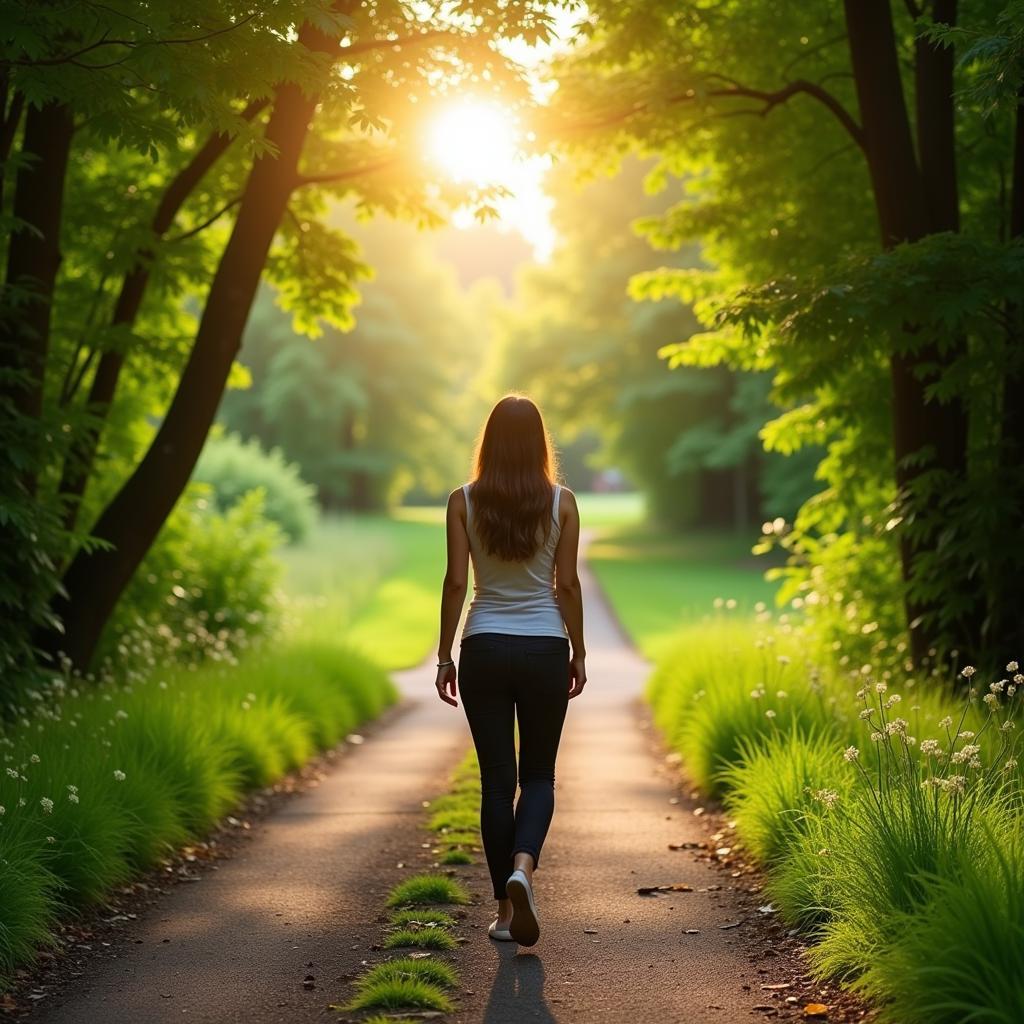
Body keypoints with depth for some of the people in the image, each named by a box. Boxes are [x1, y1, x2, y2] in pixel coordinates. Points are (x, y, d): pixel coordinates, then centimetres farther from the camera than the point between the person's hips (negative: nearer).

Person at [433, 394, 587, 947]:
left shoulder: (464, 501, -2)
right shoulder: (561, 502, -2)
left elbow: (455, 582, -4)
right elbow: (568, 585, 0)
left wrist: (445, 656, 3)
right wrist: (578, 653, 9)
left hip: (484, 649, 0)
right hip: (545, 649, 0)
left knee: (496, 779, 7)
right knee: (538, 775, 12)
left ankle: (506, 911, 9)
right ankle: (523, 867, -15)